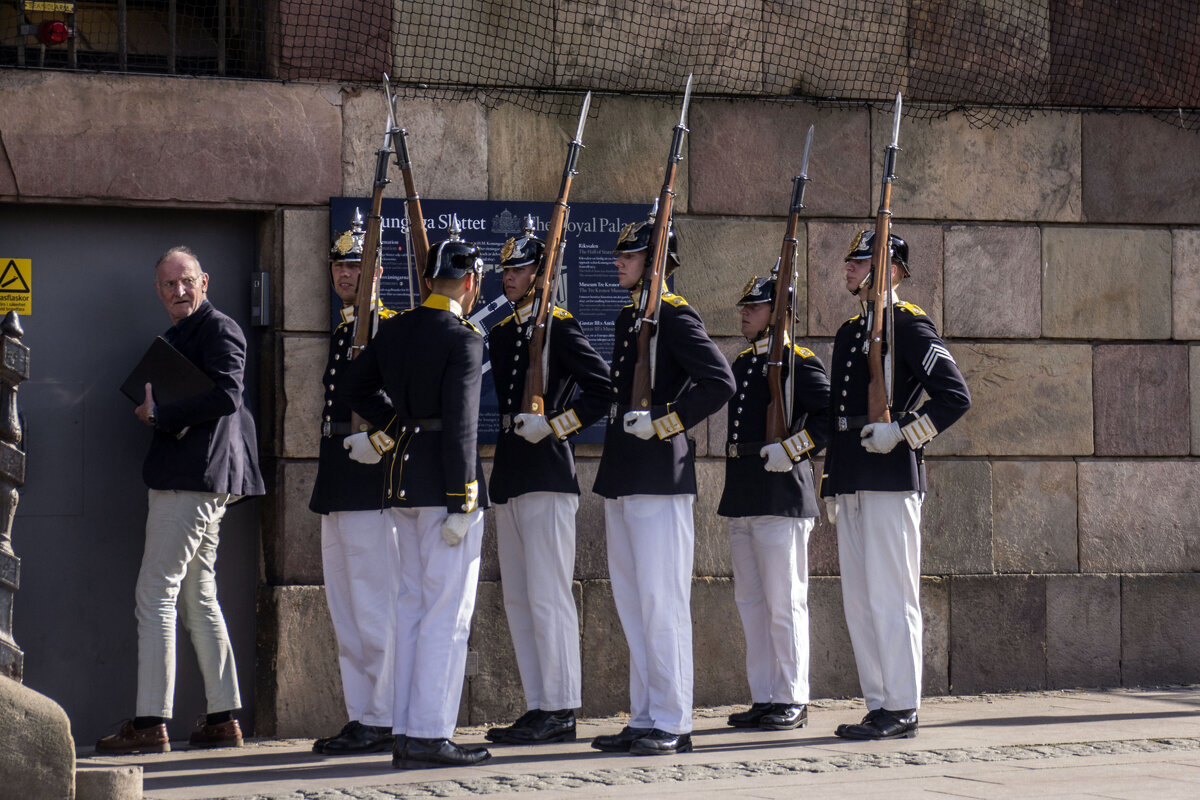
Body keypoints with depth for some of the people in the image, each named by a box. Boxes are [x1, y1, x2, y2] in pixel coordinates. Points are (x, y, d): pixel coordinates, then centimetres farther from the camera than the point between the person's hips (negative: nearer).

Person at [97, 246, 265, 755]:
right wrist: (155, 413, 4)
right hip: (192, 481, 11)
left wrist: (160, 416, -15)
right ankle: (223, 719, 13)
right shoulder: (176, 336, 23)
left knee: (155, 593, -11)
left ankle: (151, 723, -11)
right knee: (197, 597, 11)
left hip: (194, 480, -11)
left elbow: (226, 396, -21)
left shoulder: (219, 331, -8)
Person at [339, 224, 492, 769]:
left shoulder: (393, 330, 9)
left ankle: (405, 733, 13)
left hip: (402, 483, 8)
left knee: (411, 605, 12)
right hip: (441, 484, -8)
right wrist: (461, 503, -17)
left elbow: (355, 387, 22)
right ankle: (431, 735, -7)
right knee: (448, 611, -5)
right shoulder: (462, 340, -13)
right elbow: (460, 423, -18)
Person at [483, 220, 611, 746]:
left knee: (548, 596, -9)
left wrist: (555, 425, -15)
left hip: (547, 477, -9)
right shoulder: (501, 331, 17)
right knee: (518, 600, 9)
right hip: (508, 479, 9)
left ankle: (560, 711, -8)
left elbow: (604, 388, -11)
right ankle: (538, 709, 13)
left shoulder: (559, 327, -6)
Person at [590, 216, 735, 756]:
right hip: (624, 482, 10)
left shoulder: (674, 316, -9)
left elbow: (720, 382, -18)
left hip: (659, 479, -10)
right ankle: (644, 720, 17)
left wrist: (664, 423, -18)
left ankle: (671, 725, -4)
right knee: (632, 605, 11)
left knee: (661, 604, -7)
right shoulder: (629, 318, 18)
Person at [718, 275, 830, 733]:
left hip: (781, 497, -8)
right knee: (750, 601, 9)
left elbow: (832, 415, -14)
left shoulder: (798, 363, -6)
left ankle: (792, 702, -1)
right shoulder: (742, 364, 18)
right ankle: (764, 699, 14)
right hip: (742, 502, 8)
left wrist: (791, 450, -19)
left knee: (784, 602, -5)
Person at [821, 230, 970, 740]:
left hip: (890, 482, -9)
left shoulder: (908, 325, -5)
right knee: (859, 601, 9)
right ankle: (878, 706, 13)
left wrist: (901, 432, -18)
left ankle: (902, 710, -5)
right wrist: (831, 484, 22)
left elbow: (955, 396, -12)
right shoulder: (848, 332, 20)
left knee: (890, 598, -8)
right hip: (851, 487, 9)